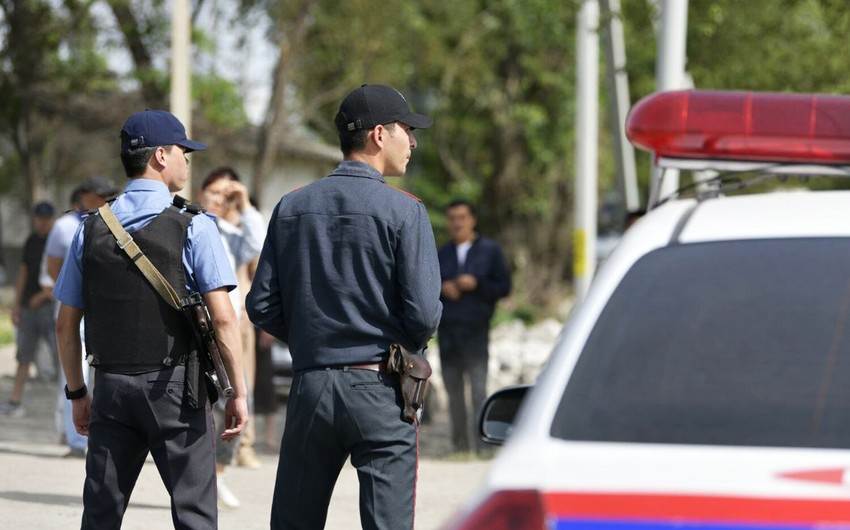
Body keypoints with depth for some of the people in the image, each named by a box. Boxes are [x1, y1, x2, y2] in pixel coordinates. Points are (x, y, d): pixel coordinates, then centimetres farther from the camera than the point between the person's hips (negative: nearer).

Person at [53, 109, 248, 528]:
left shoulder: (91, 230, 6)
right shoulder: (193, 228, -7)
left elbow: (66, 324, 9)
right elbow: (222, 318, -12)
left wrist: (77, 393, 18)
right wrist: (238, 392, -6)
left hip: (112, 384, 4)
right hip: (175, 384, -4)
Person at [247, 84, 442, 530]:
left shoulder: (292, 207, 8)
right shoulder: (403, 211, -7)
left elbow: (262, 306, 6)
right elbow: (423, 313, -12)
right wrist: (410, 347, 9)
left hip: (310, 387, 4)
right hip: (380, 388, -4)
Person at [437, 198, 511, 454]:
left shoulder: (490, 250, 6)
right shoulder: (441, 254, 16)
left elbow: (504, 287, 2)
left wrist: (475, 284, -12)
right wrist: (442, 289, -5)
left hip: (476, 331, -4)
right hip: (447, 332, 4)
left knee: (478, 390, -13)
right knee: (454, 393, 6)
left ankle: (483, 445, -14)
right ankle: (460, 447, 10)